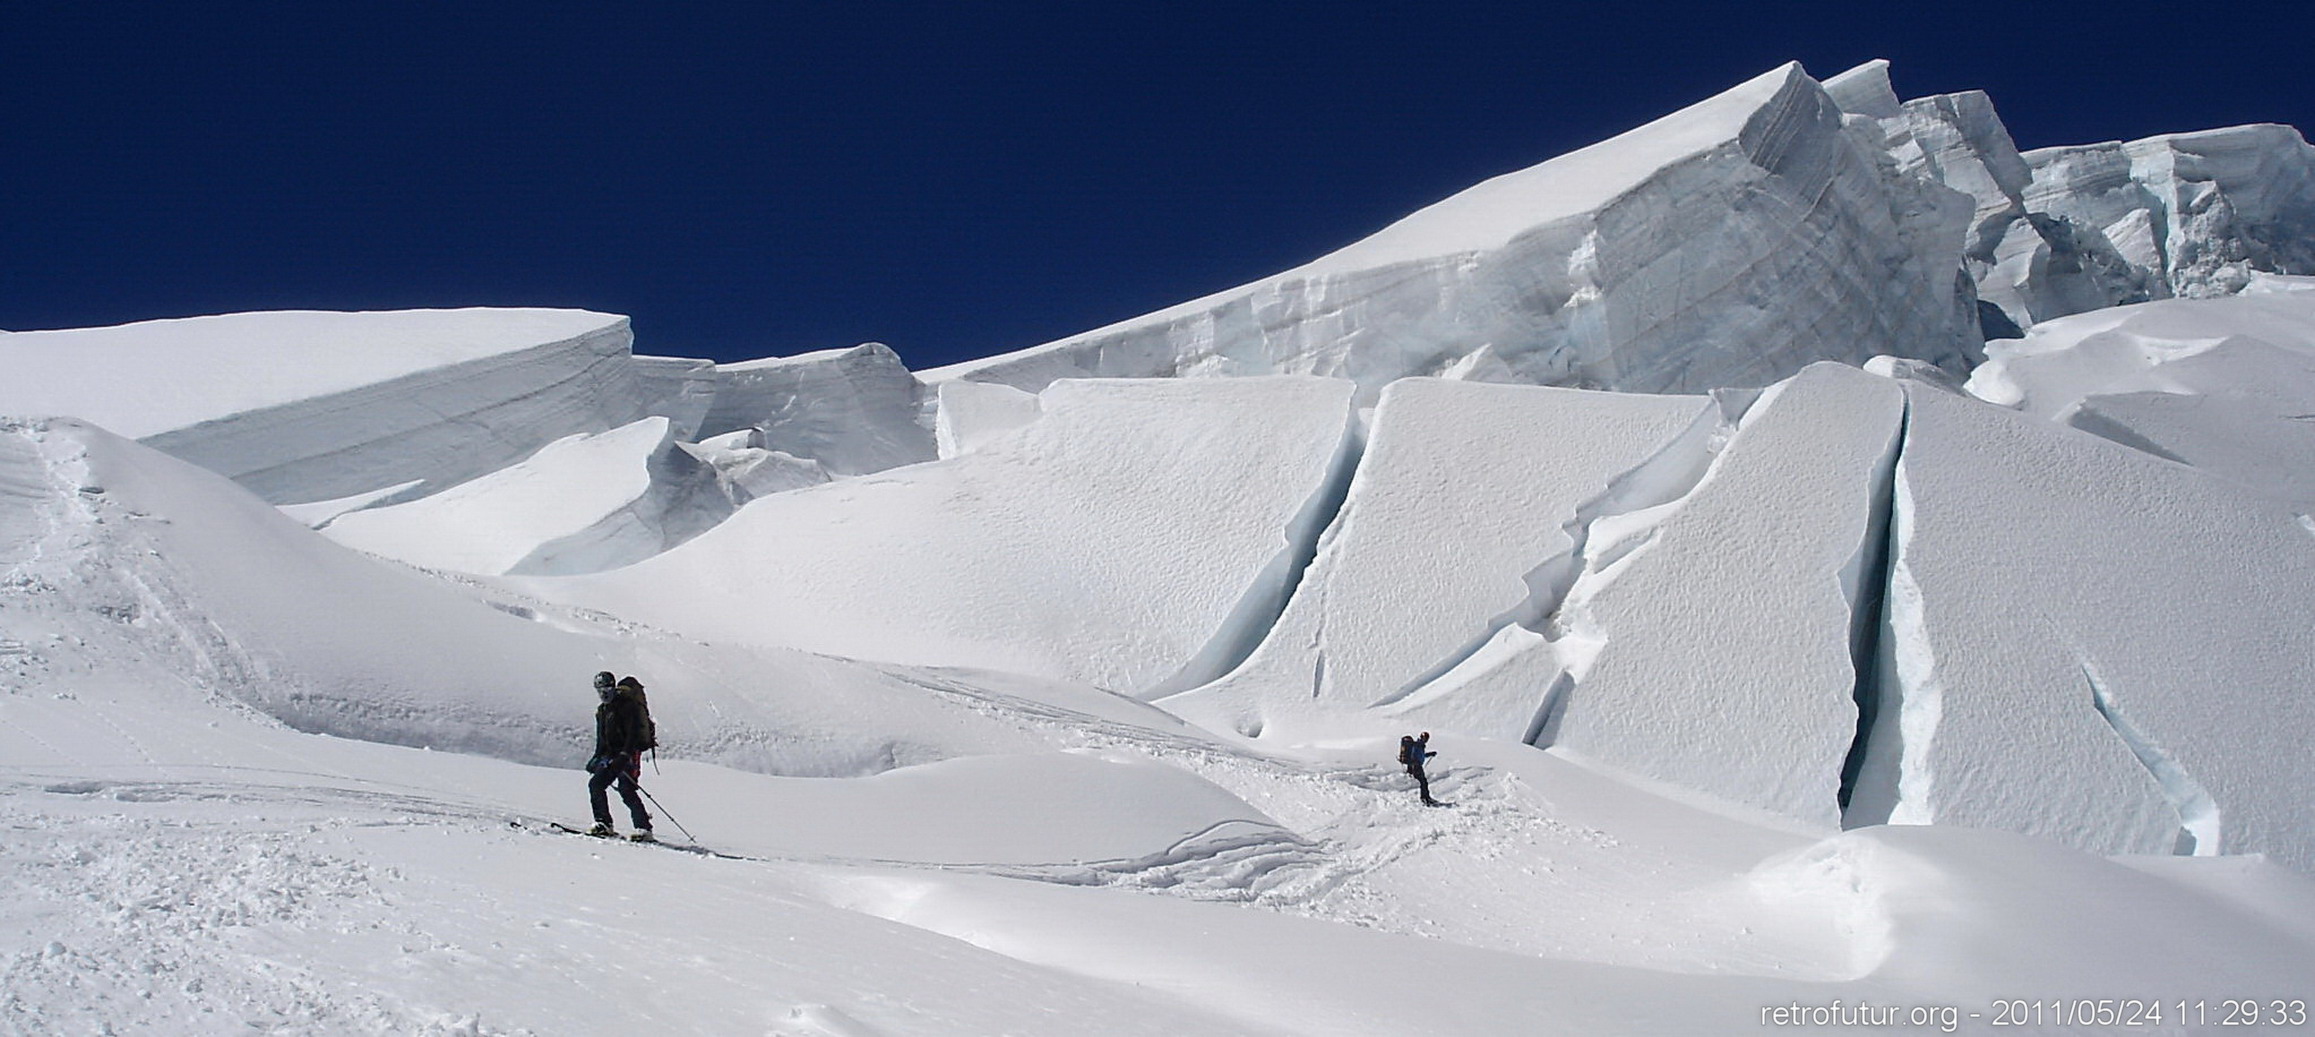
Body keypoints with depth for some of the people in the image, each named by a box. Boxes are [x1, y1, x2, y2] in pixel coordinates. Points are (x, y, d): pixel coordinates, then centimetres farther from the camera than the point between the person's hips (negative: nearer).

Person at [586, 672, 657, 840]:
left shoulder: (628, 705, -9)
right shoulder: (602, 711, 17)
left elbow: (634, 733, -18)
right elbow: (601, 739, 24)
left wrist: (624, 755, -26)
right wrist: (597, 758, 12)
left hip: (629, 752, -8)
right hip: (612, 755, 8)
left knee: (626, 790, -19)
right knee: (595, 784, -3)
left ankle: (644, 828, -19)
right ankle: (603, 823, 3)